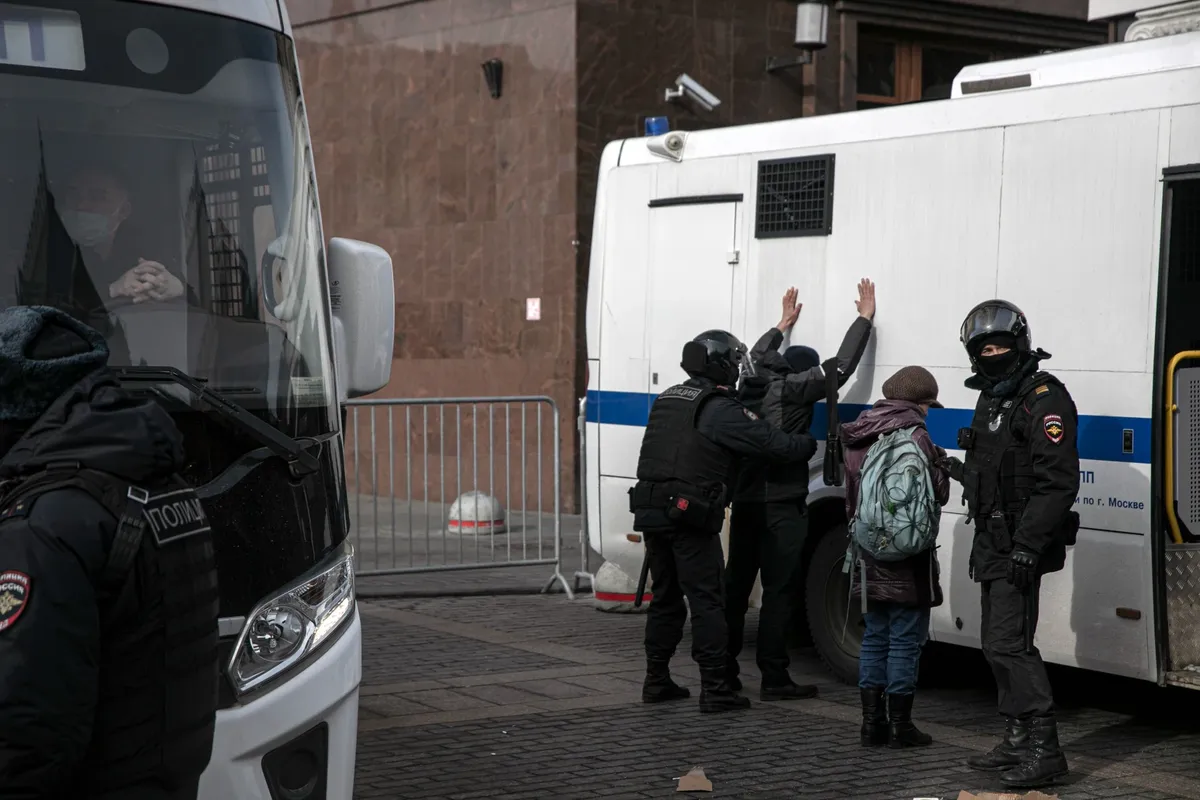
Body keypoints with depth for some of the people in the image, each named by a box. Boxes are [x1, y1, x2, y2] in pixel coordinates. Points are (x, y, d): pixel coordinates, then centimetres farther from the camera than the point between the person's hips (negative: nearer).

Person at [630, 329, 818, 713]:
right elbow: (772, 442, -10)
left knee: (665, 598, 16)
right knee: (707, 601, -4)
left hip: (651, 512, 8)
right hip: (690, 518, -8)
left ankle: (656, 681, 19)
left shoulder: (665, 401, 17)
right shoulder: (721, 410, -10)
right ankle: (714, 689, -4)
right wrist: (811, 443, 7)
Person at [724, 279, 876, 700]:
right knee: (778, 590, -4)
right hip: (781, 507, -7)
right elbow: (841, 368, -10)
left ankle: (724, 669, 16)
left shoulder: (753, 385, 12)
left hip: (745, 502, 7)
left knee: (736, 585, 12)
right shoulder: (792, 390, -8)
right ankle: (774, 678, -3)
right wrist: (865, 317, -1)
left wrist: (784, 324, 46)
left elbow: (758, 355, 34)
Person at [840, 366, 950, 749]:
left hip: (869, 556, 7)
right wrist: (940, 464, 6)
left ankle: (872, 722, 15)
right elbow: (936, 493, -12)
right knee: (906, 640, 0)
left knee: (875, 638, 14)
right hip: (906, 560, -7)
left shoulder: (858, 438, 11)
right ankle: (900, 725, 3)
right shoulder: (914, 435, -14)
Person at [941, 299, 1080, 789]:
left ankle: (1044, 751, -12)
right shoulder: (992, 399, 17)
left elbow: (1056, 483, -22)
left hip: (1022, 547, -10)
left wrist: (1028, 546, -27)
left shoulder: (1045, 399, -14)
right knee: (998, 645, 14)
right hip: (994, 546, 10)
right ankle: (1019, 743, 23)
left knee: (1009, 643, -14)